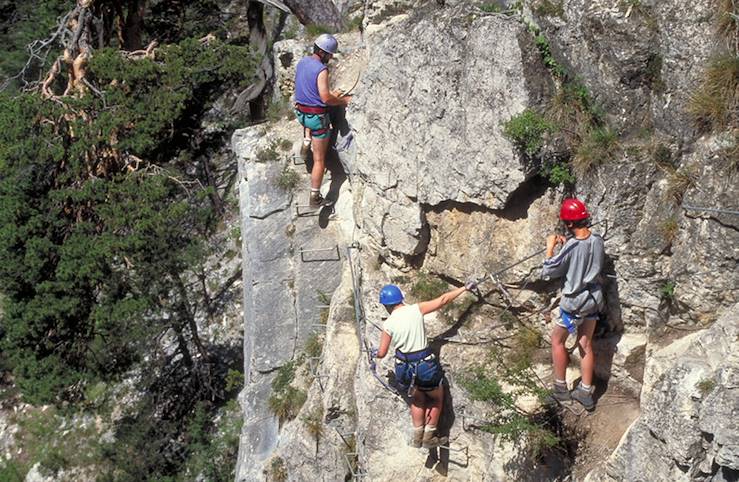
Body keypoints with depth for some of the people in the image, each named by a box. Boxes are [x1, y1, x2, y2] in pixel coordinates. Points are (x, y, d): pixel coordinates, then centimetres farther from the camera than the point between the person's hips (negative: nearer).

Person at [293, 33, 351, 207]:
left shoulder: (302, 62, 4)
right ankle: (315, 197, 7)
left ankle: (307, 141, 27)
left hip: (300, 113, 7)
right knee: (319, 160, 4)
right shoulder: (321, 70, -22)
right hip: (317, 117, -7)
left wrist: (330, 93, 21)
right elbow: (325, 98, -26)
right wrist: (343, 101, -9)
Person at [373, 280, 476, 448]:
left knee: (418, 398, 30)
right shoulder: (416, 310, -9)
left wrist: (375, 353, 26)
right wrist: (464, 288, 12)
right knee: (437, 398, 25)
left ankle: (417, 437, 30)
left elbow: (382, 353, 1)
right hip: (425, 365, -2)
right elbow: (443, 300, -1)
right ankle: (428, 437, 26)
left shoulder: (388, 324, -6)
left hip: (405, 368, 2)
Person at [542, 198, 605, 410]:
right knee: (586, 345, 16)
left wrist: (550, 247, -4)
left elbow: (548, 271, -16)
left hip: (575, 302, -6)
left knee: (557, 340, 14)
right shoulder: (598, 241, -6)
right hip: (594, 299, 6)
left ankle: (560, 388, 20)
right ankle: (585, 392, 22)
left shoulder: (572, 247, -25)